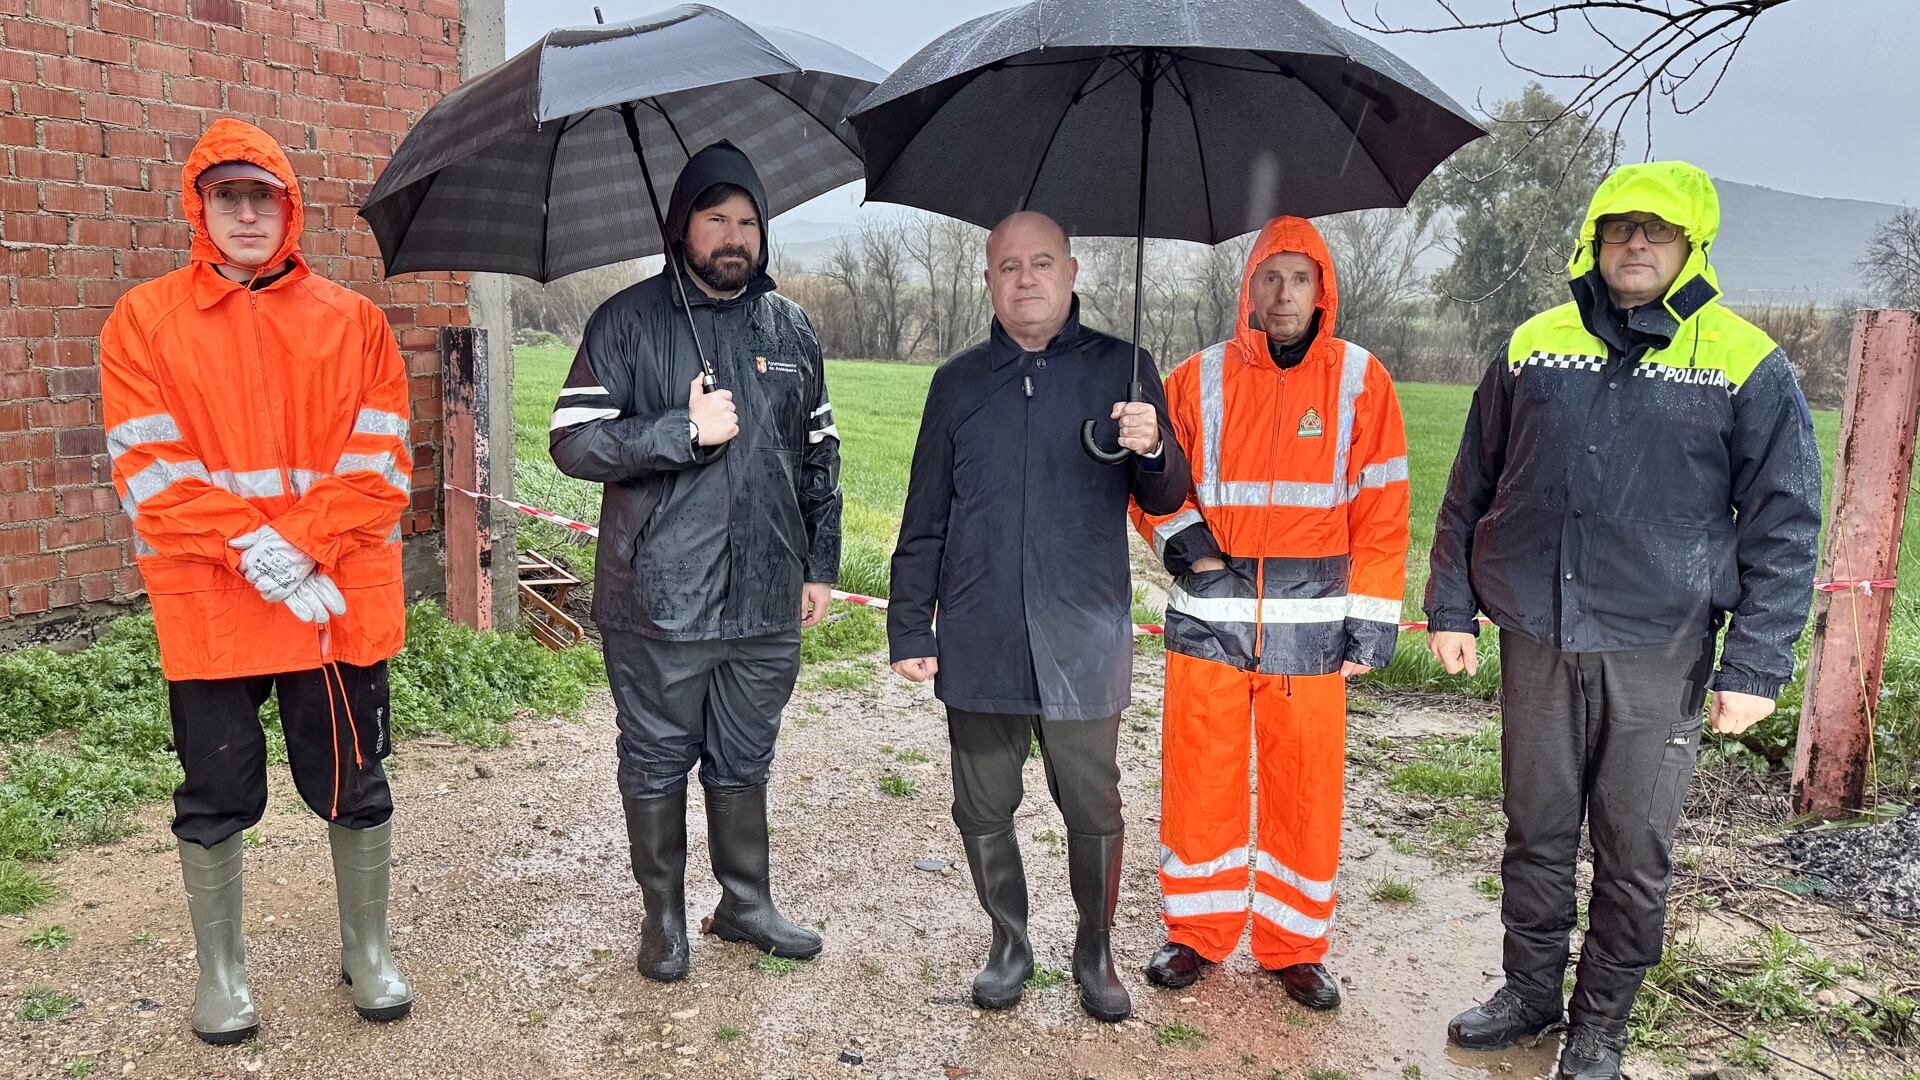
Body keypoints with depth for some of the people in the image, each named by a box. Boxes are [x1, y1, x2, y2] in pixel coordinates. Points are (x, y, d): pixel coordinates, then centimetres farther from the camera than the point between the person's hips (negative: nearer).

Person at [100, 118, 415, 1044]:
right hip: (207, 606, 0)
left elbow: (380, 464, -2)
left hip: (343, 601, 1)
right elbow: (150, 472, -6)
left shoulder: (353, 322, 5)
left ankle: (368, 951, 30)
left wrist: (300, 549, -15)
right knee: (216, 800, 11)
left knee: (354, 787, 11)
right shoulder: (143, 321, 3)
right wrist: (255, 553, -17)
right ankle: (220, 970, 31)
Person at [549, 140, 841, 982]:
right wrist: (686, 431, -18)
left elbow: (820, 456, 15)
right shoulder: (629, 322, -3)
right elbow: (574, 441, -10)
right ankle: (663, 915, 28)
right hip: (658, 603, -3)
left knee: (744, 762, 16)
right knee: (656, 762, 10)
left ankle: (746, 903, 33)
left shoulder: (791, 329, 10)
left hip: (764, 599, 3)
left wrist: (820, 564, 12)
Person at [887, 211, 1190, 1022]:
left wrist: (1151, 450, -20)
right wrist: (909, 628, 5)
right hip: (978, 644, 2)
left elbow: (1165, 498, 2)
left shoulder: (1120, 369, 3)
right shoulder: (959, 383, 8)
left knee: (1093, 809, 7)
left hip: (1083, 642, -1)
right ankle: (1009, 944, 32)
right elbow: (924, 520, 9)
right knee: (983, 810, 11)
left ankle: (1095, 953, 28)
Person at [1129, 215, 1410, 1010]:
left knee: (1306, 787, 7)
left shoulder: (1360, 380, 2)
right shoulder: (1201, 378, 4)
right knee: (1198, 777, 7)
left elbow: (1381, 510, 1)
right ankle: (1197, 931, 25)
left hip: (1311, 619, -1)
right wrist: (1178, 532, -7)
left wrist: (1374, 620, -3)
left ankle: (1295, 946, 25)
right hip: (1209, 612, 1)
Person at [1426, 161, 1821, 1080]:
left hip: (1659, 655, -2)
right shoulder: (1533, 348, 4)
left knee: (1635, 855, 9)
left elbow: (1783, 525, -2)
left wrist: (1754, 666, -7)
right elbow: (1472, 488, 10)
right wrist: (1451, 607, 7)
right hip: (1536, 642, 2)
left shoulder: (1748, 367, -3)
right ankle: (1530, 992, 33)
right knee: (1537, 835, 14)